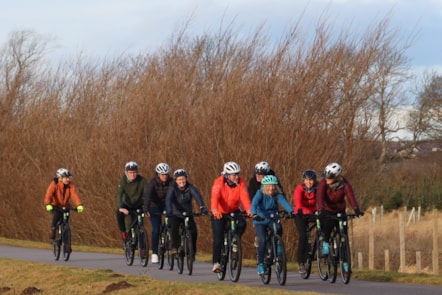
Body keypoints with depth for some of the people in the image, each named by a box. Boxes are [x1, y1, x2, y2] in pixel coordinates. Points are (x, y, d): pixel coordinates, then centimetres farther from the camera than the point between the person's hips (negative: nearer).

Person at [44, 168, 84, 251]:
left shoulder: (70, 185, -11)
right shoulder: (54, 184, -19)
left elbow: (74, 194, -24)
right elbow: (49, 194, -32)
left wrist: (79, 205, -40)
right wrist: (48, 204, -50)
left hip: (65, 206, 3)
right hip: (55, 206, -3)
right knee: (56, 215, -36)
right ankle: (52, 230, -12)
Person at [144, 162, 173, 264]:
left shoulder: (171, 182, -16)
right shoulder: (153, 183, -22)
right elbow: (148, 196, -34)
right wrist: (146, 209, -47)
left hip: (166, 206, 2)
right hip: (155, 207, -2)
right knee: (156, 229, -12)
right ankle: (154, 253, -5)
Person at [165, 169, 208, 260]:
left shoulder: (190, 187, -12)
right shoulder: (172, 187, -16)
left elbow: (197, 196, -28)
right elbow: (168, 199, -31)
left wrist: (202, 207, -47)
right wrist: (168, 210, -51)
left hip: (188, 214, 2)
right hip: (175, 214, -2)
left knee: (194, 231, -17)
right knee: (174, 228, -30)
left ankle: (192, 252, 2)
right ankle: (175, 247, -12)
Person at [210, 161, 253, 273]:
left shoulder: (240, 182, -14)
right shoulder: (219, 182, -22)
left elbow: (244, 196, -26)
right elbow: (215, 197, -36)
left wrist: (249, 210, -44)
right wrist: (214, 210, -55)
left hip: (233, 211, 3)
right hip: (219, 213, -3)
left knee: (242, 224, -26)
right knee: (218, 239, -9)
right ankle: (216, 262, 3)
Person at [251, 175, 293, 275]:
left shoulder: (277, 195, -3)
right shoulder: (260, 193, -9)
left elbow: (284, 202, -20)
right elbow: (254, 203, -25)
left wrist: (291, 211, -40)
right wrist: (255, 214, -45)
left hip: (272, 220, 3)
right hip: (260, 221, -3)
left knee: (279, 228, -29)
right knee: (263, 240, -22)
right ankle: (260, 264, -9)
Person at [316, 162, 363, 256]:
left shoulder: (344, 184, -19)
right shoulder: (323, 183, -22)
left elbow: (350, 195, -34)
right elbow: (319, 196, -36)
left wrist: (356, 209, -50)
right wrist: (320, 210, -53)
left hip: (339, 211, 2)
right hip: (327, 211, -2)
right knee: (328, 224, -32)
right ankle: (325, 243, -8)